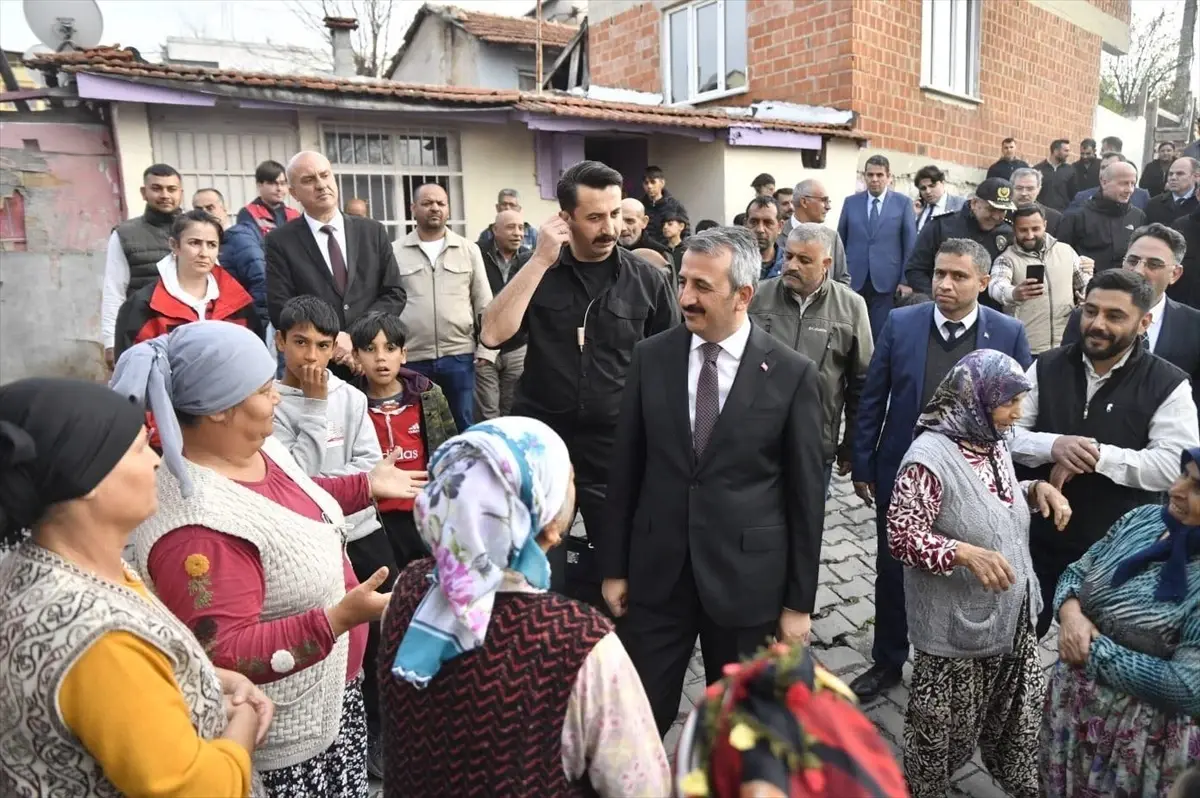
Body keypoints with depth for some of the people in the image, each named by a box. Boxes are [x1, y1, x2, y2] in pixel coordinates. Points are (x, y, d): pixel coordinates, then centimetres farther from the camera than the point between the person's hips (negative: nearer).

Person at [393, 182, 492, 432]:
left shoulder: (469, 250, 7)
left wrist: (487, 348, 1)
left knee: (466, 428, 8)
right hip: (411, 358, 0)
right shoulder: (394, 252, 4)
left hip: (459, 355, 1)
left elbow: (484, 304, 7)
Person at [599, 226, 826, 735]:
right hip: (656, 572, 2)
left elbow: (806, 493, -5)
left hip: (747, 578, -1)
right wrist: (613, 566, 4)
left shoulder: (792, 373, -9)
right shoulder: (651, 357, -1)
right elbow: (625, 468, 3)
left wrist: (799, 601, -2)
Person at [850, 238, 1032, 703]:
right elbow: (872, 401, -2)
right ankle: (887, 662, 35)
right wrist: (862, 465, -2)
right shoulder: (900, 323, -6)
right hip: (901, 474, 1)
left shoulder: (1009, 334, -7)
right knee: (892, 573, 14)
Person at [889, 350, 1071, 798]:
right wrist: (965, 553, -35)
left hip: (1012, 616, 8)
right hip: (957, 626, -8)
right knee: (944, 724, 12)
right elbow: (900, 536, -24)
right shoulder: (930, 457, -25)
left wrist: (1036, 489, -1)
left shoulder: (992, 443, 2)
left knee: (1019, 711, 26)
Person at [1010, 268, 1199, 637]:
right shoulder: (1047, 367, -2)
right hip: (1041, 538, 2)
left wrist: (1097, 455, -25)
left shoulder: (1168, 384, -9)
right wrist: (1053, 446, -25)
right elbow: (1005, 432, -6)